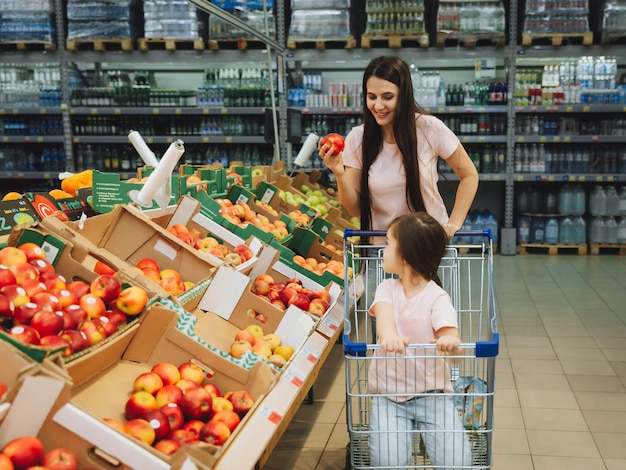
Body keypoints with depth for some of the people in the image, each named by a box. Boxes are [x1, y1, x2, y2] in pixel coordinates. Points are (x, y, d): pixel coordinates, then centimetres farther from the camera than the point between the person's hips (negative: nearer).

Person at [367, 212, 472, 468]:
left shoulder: (437, 297, -8)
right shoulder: (387, 289, 0)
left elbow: (451, 339, -22)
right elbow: (384, 313, -23)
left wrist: (450, 343, -48)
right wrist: (388, 337, -47)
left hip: (430, 392, -1)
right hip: (389, 392, 1)